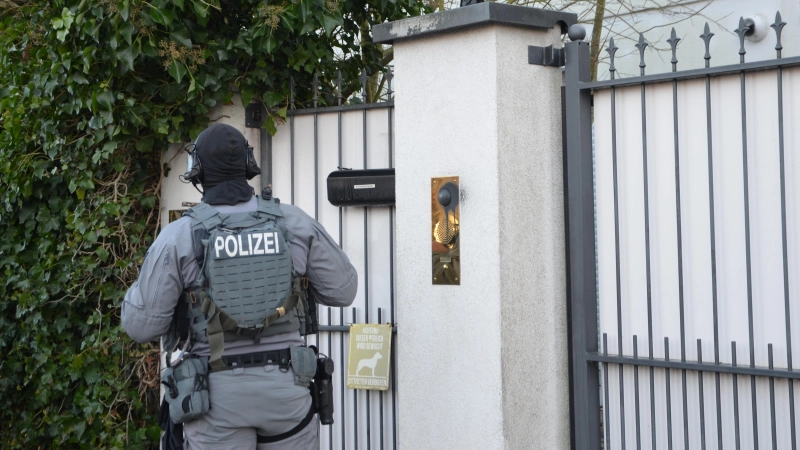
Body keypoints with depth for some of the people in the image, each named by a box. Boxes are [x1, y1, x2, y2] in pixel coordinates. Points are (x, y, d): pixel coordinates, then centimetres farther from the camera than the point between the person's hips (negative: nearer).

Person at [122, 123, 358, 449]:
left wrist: (140, 287, 15)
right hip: (284, 384, 2)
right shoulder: (293, 222, -1)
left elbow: (142, 324, -5)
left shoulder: (178, 237, -8)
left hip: (219, 390, -2)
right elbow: (343, 289, 5)